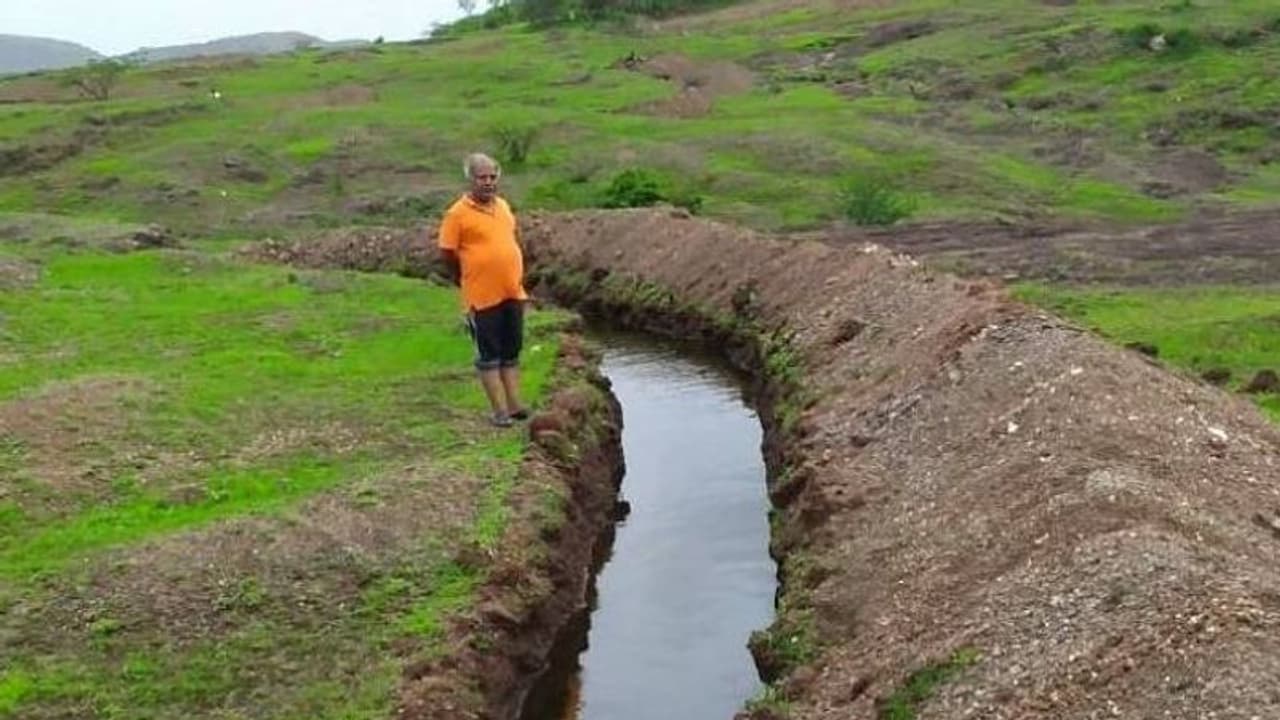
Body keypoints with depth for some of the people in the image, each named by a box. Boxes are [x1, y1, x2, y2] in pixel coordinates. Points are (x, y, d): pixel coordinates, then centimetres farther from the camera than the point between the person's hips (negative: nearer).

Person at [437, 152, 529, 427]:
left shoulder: (503, 206, 8)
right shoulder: (458, 213, -12)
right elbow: (447, 252, -7)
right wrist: (464, 278, 4)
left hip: (513, 292, 6)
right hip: (482, 296, -6)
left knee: (511, 351, 13)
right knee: (488, 354, 3)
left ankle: (515, 404, 22)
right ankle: (500, 410, 8)